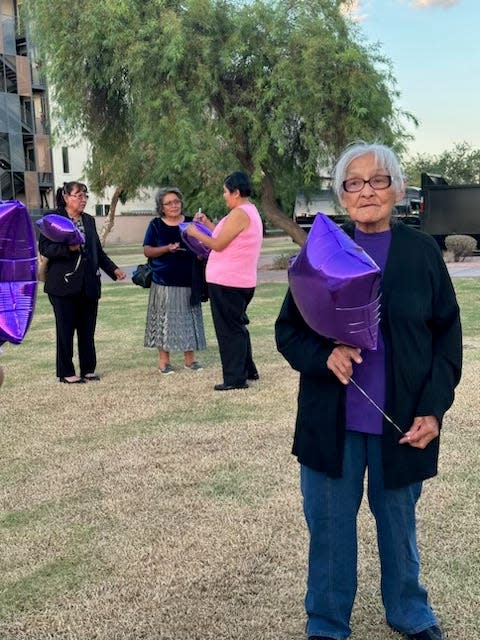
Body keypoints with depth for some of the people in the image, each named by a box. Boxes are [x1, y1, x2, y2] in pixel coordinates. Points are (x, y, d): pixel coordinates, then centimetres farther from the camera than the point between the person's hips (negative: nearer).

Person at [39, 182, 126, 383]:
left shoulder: (89, 220, 15)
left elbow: (98, 251, 19)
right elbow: (44, 248, -9)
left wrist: (113, 269, 9)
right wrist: (68, 248, -23)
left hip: (89, 285, 5)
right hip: (64, 284, -5)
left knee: (87, 329, 9)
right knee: (66, 328, 2)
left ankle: (88, 369, 19)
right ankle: (66, 372, 11)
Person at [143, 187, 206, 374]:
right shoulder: (156, 225, 4)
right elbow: (147, 250, 0)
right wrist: (167, 249, -16)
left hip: (188, 281, 2)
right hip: (164, 282, -2)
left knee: (188, 319, 5)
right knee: (164, 320, -1)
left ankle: (190, 358, 13)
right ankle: (164, 360, 7)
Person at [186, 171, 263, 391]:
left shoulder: (239, 214, -16)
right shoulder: (251, 211, 16)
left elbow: (218, 245, -16)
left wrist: (195, 232, -3)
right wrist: (208, 224, 17)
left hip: (226, 283, -10)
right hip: (243, 282, 10)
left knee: (229, 330, -3)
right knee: (237, 327, 20)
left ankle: (235, 378, 2)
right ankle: (248, 370, 28)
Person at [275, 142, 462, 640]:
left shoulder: (421, 252, -2)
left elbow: (447, 335, 2)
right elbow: (287, 331, 3)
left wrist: (433, 409, -7)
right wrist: (324, 356, -18)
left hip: (401, 420, 0)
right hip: (330, 420, 0)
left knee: (398, 521, 17)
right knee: (329, 526, 10)